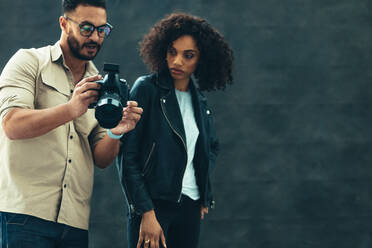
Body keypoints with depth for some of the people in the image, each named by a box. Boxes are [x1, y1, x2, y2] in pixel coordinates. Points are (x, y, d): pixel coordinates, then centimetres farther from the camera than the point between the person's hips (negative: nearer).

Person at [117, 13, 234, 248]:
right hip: (153, 203, -6)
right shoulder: (147, 89, -5)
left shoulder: (200, 101, 12)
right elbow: (126, 156, -10)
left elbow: (212, 147, 31)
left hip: (191, 208, 6)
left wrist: (205, 194, 16)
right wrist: (146, 212, -16)